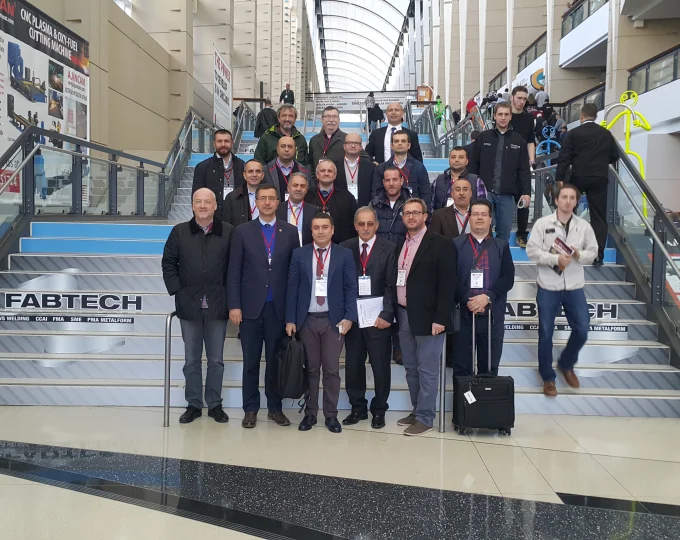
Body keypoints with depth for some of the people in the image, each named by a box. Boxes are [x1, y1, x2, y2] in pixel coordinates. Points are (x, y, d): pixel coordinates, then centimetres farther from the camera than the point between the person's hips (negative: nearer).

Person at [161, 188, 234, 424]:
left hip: (217, 305, -1)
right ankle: (193, 404, 22)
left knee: (216, 359, 9)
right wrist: (176, 289, -2)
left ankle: (215, 404, 22)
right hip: (189, 305, 1)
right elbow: (168, 262, 7)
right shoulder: (179, 231, 4)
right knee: (191, 359, 10)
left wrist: (231, 296, -5)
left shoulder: (228, 231, -1)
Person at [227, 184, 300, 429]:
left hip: (279, 307, 1)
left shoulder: (290, 232, 5)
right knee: (251, 362, 7)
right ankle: (250, 409, 18)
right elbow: (234, 272, 0)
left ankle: (275, 408, 20)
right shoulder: (242, 231, 3)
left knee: (275, 361, 9)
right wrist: (234, 305, -7)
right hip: (250, 307, 0)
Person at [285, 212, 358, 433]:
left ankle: (331, 415, 16)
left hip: (334, 320, -1)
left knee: (332, 369, 4)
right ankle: (310, 413, 19)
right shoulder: (299, 254, 5)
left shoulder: (344, 255, 2)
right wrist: (290, 319, -3)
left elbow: (351, 288, 0)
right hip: (306, 320, 1)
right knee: (310, 369, 8)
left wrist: (349, 317, -10)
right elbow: (292, 288, 3)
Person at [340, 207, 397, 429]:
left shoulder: (389, 249, -1)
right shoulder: (344, 248, 5)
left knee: (381, 367, 7)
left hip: (378, 318, -2)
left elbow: (392, 286, -6)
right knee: (353, 366, 10)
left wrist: (386, 315, -15)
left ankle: (378, 410, 24)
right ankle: (358, 408, 27)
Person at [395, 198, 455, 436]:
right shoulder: (400, 245, 12)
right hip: (404, 315, 7)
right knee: (411, 368, 15)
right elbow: (396, 280, 12)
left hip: (428, 317, -7)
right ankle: (417, 411, 28)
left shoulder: (440, 244, -8)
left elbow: (447, 284, -13)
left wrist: (440, 318, -18)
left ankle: (424, 418, 12)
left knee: (427, 370, 1)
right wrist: (394, 313, 7)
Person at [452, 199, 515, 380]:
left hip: (493, 315, 1)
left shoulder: (501, 246, 10)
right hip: (464, 313, -1)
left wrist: (487, 297, -15)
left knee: (489, 366, 10)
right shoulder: (457, 244, 5)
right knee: (462, 366, 5)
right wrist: (468, 300, -15)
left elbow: (508, 278, -1)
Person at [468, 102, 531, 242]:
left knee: (504, 232, 7)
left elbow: (524, 170, 5)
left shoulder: (519, 141, 7)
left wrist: (526, 192, -3)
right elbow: (473, 165, 4)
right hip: (485, 192, -1)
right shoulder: (483, 137, 4)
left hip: (507, 195, 1)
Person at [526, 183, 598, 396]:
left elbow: (593, 252, 8)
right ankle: (548, 377, 20)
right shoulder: (542, 223, -5)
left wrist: (579, 255, -13)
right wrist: (556, 259, -20)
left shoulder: (584, 226, 3)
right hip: (548, 287, -2)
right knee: (546, 333, 4)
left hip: (574, 287, 3)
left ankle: (566, 364, 31)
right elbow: (532, 250, -9)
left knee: (582, 330, 3)